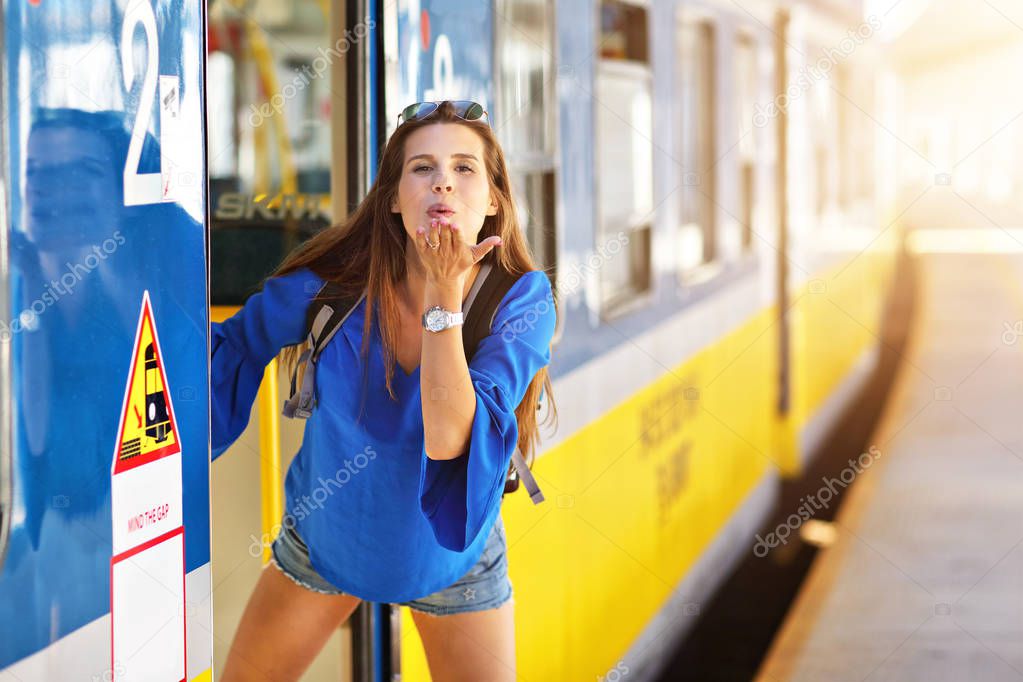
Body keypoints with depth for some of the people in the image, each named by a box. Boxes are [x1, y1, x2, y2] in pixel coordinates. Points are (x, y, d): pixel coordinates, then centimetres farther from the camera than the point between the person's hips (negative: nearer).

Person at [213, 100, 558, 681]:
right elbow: (232, 348, -2)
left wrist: (443, 294, -38)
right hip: (325, 534, 1)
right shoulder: (335, 282, -20)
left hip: (449, 552, -1)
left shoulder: (521, 299, -23)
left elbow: (448, 437, -34)